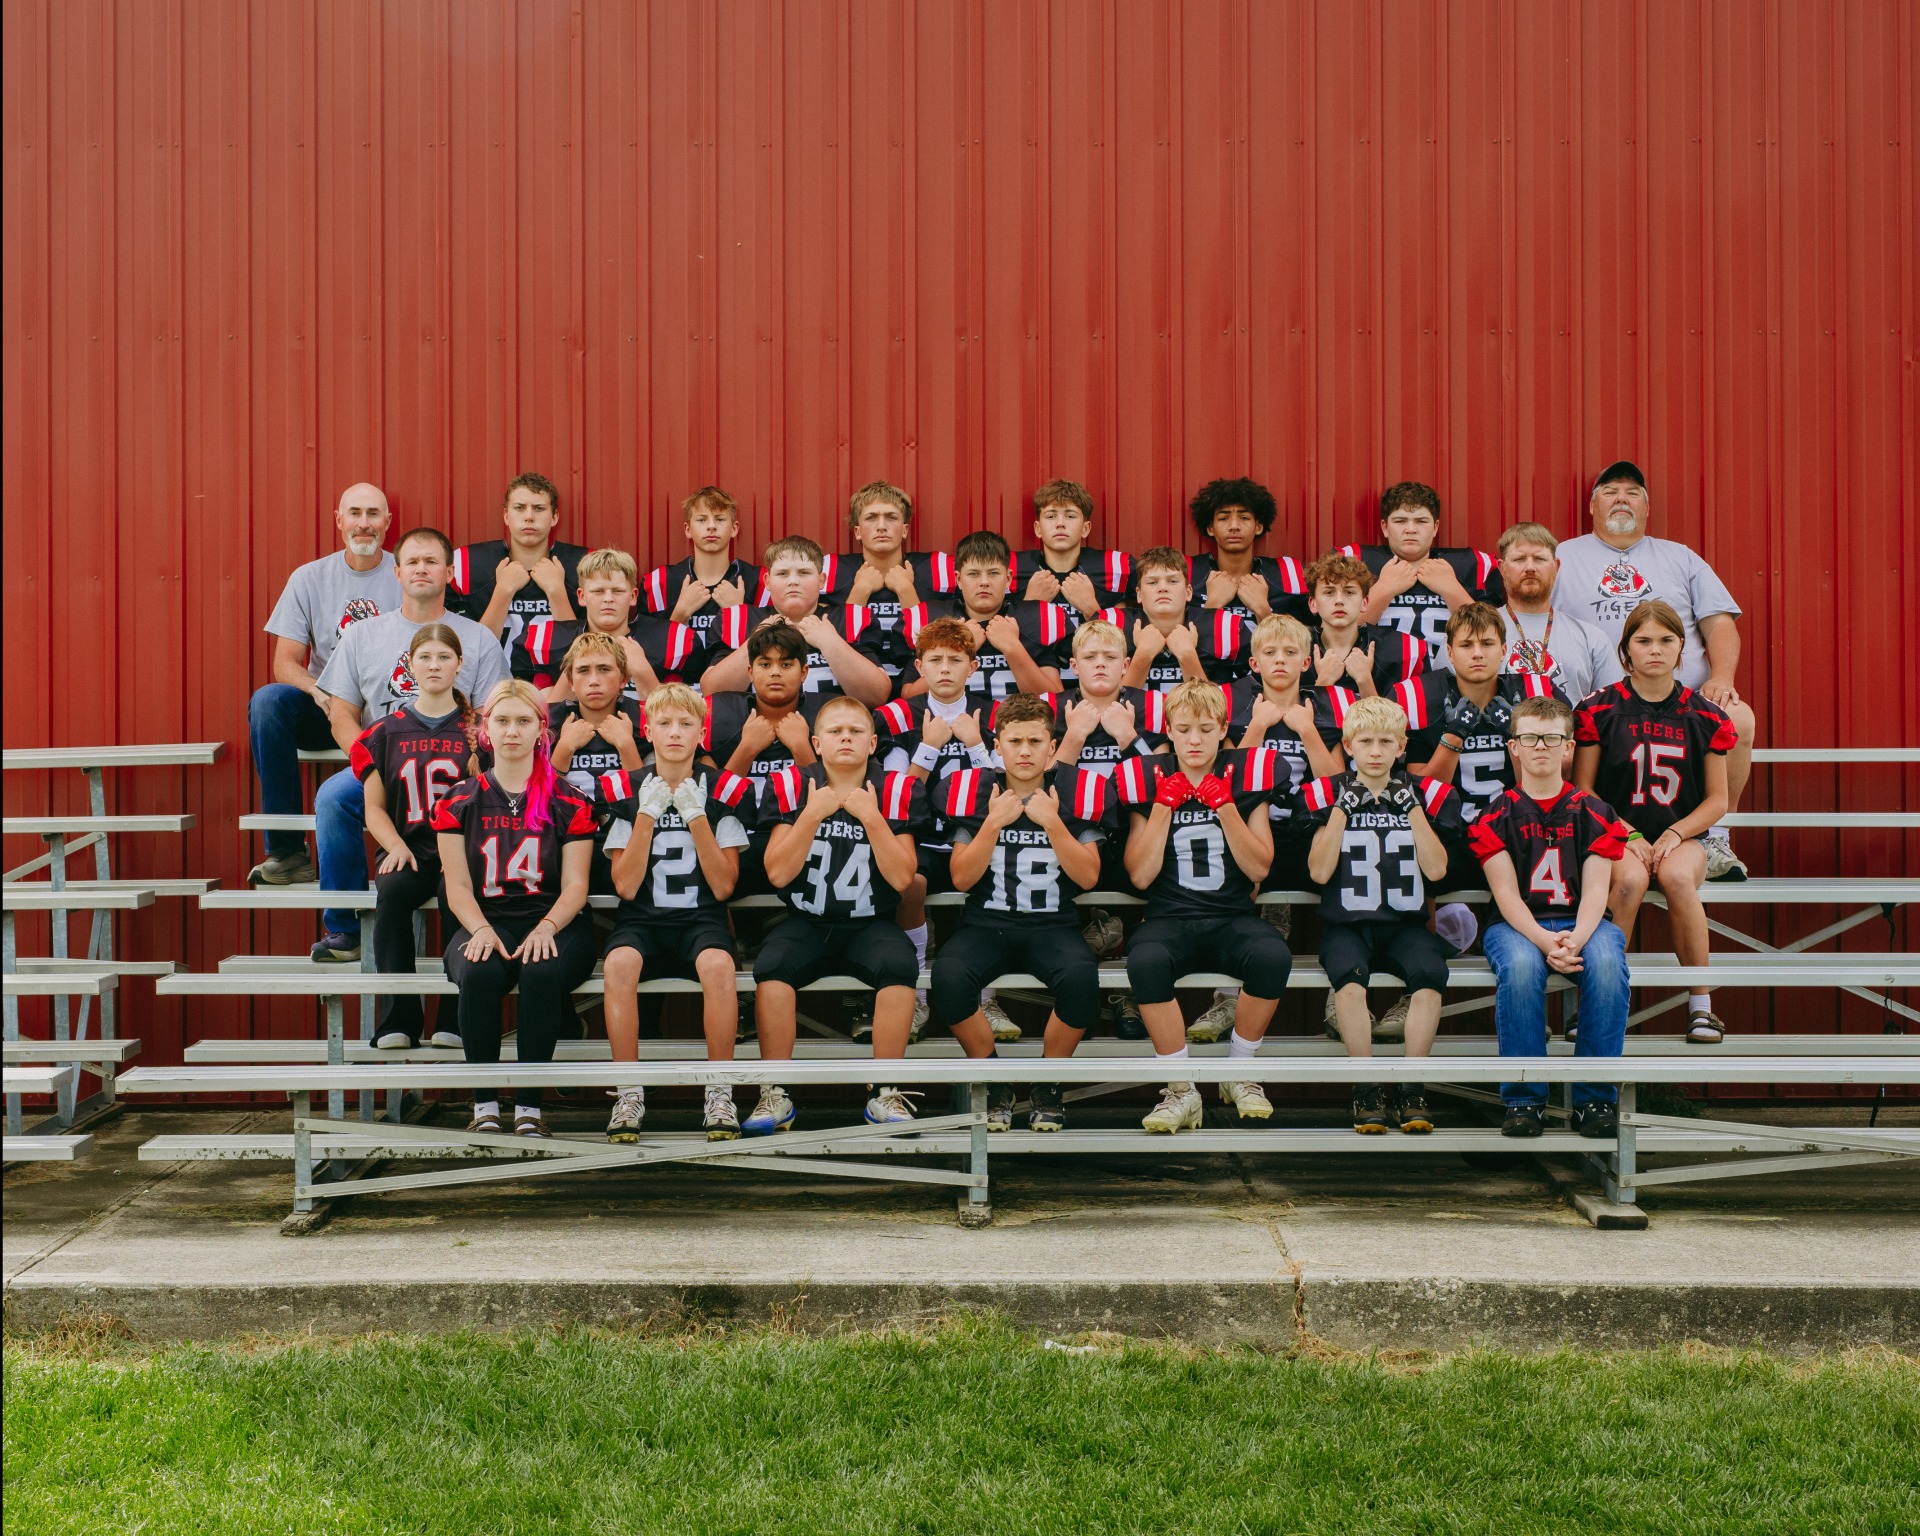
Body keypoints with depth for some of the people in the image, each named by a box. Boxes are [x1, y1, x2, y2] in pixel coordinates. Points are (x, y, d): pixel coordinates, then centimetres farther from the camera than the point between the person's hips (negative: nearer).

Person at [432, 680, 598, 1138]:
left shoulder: (568, 802, 8)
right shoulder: (460, 802, 12)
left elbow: (575, 885, 2)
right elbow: (458, 885, 5)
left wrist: (547, 928, -18)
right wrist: (481, 929, -16)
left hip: (553, 923, -1)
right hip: (485, 923, 1)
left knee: (542, 972, -36)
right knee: (479, 973, -34)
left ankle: (529, 1106, -25)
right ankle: (484, 1105, -24)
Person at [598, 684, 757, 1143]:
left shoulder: (724, 790, 2)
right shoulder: (625, 789, 3)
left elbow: (723, 886, -3)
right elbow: (625, 886, -3)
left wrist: (696, 817, -11)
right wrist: (647, 815, -11)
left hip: (701, 919, -1)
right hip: (642, 920, 1)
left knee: (718, 965, -35)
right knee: (620, 963, -34)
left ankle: (719, 1093, -23)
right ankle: (629, 1094, -24)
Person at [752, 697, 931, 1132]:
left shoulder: (896, 791, 1)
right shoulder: (792, 787, 1)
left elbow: (901, 878, -7)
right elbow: (777, 874, -7)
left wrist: (871, 817, -15)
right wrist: (812, 814, -15)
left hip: (871, 923, 0)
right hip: (806, 922, 0)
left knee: (900, 966, -32)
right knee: (772, 966, -31)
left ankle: (886, 1093, -19)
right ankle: (775, 1095, -18)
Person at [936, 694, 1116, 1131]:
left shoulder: (1077, 792, 2)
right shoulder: (972, 791, 3)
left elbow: (1088, 876, -3)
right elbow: (961, 879, -1)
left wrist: (1052, 822, -13)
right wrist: (993, 823, -11)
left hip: (1053, 926, 0)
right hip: (985, 923, 1)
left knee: (1081, 977, -35)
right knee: (948, 975, -33)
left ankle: (1048, 1084, -8)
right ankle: (995, 1083, -7)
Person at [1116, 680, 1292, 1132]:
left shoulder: (1244, 776, 6)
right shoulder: (1149, 781, 6)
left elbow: (1258, 869, -1)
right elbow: (1140, 876, -1)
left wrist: (1225, 807, -11)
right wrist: (1163, 808, -8)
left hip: (1232, 917, 1)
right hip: (1169, 917, -1)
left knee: (1273, 956, -34)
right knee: (1145, 962, -37)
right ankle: (1181, 1090, -19)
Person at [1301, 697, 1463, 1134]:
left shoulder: (1422, 794, 10)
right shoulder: (1330, 794, 7)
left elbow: (1436, 869, -1)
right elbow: (1319, 871, -3)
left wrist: (1414, 809, -6)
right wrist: (1342, 810, -7)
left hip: (1405, 923, 1)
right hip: (1346, 923, -1)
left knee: (1429, 971, -32)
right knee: (1348, 972, -35)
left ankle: (1412, 1087, -23)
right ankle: (1367, 1089, -24)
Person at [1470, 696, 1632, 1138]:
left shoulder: (1593, 812, 9)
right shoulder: (1497, 816, 6)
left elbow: (1595, 890, -2)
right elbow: (1507, 894, -4)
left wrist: (1576, 938, -23)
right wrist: (1545, 941, -22)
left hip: (1581, 922, 1)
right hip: (1519, 925, -1)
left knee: (1607, 962, -34)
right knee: (1520, 965, -36)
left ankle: (1595, 1098, -23)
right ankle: (1524, 1100, -25)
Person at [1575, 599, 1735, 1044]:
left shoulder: (1705, 716, 6)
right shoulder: (1599, 711, 2)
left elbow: (1717, 799, 7)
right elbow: (1582, 791, 2)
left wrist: (1674, 834, -10)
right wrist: (1628, 835, -11)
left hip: (1682, 836, 1)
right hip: (1615, 834, -1)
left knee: (1676, 875, -34)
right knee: (1631, 877, -35)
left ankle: (1701, 1003, -22)